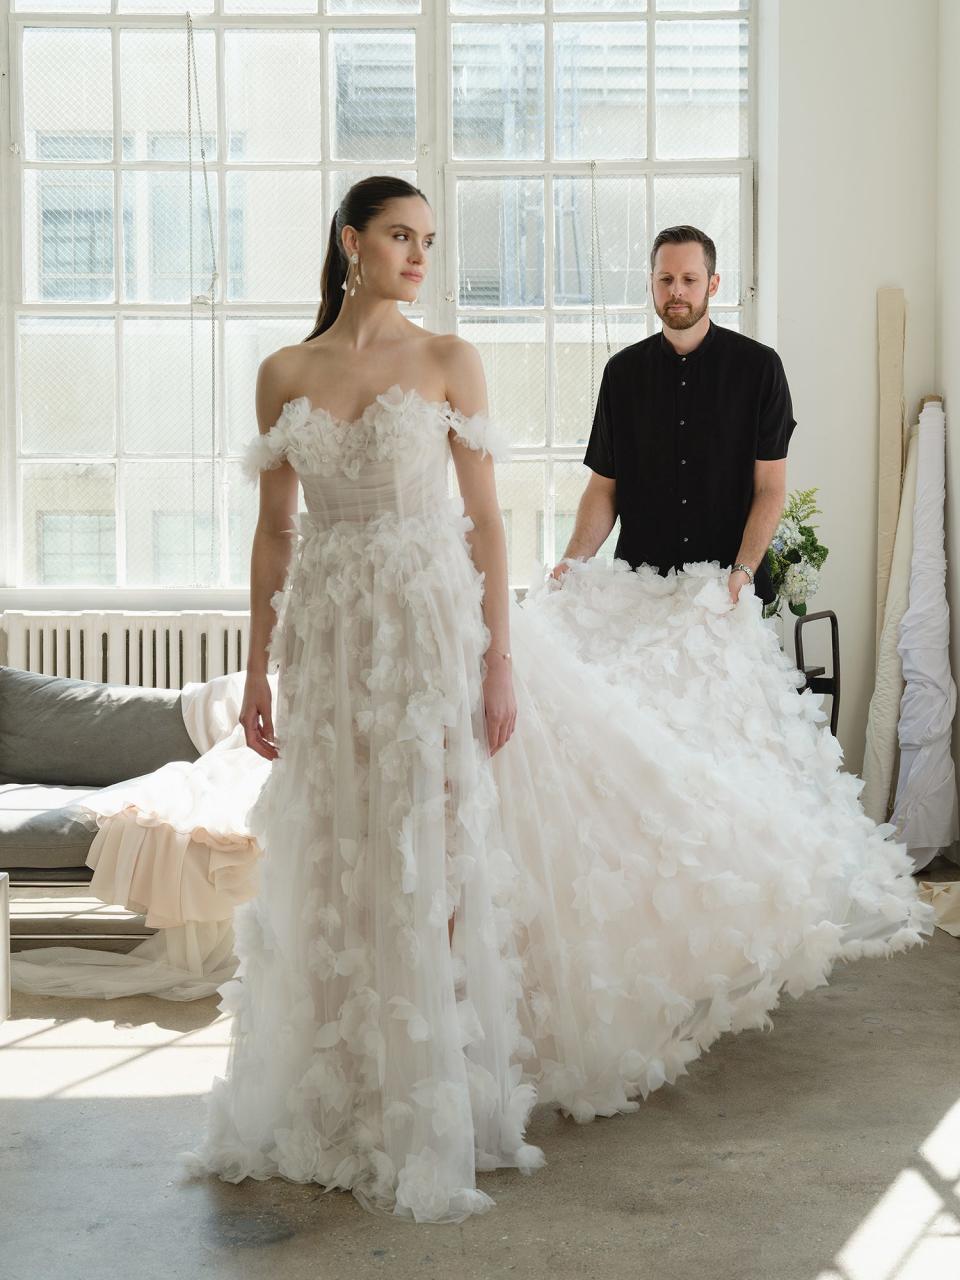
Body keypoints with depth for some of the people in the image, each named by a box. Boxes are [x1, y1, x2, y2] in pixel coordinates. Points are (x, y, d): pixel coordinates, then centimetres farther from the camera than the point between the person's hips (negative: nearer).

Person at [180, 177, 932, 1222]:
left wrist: (500, 659, -9)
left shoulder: (447, 361, 0)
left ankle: (442, 1107, 17)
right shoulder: (284, 375, 6)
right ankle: (353, 1100, 27)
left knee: (438, 860, 2)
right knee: (339, 873, 10)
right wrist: (257, 671, 4)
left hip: (435, 625, -2)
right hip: (329, 638, 2)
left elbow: (484, 515, -3)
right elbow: (275, 531, 7)